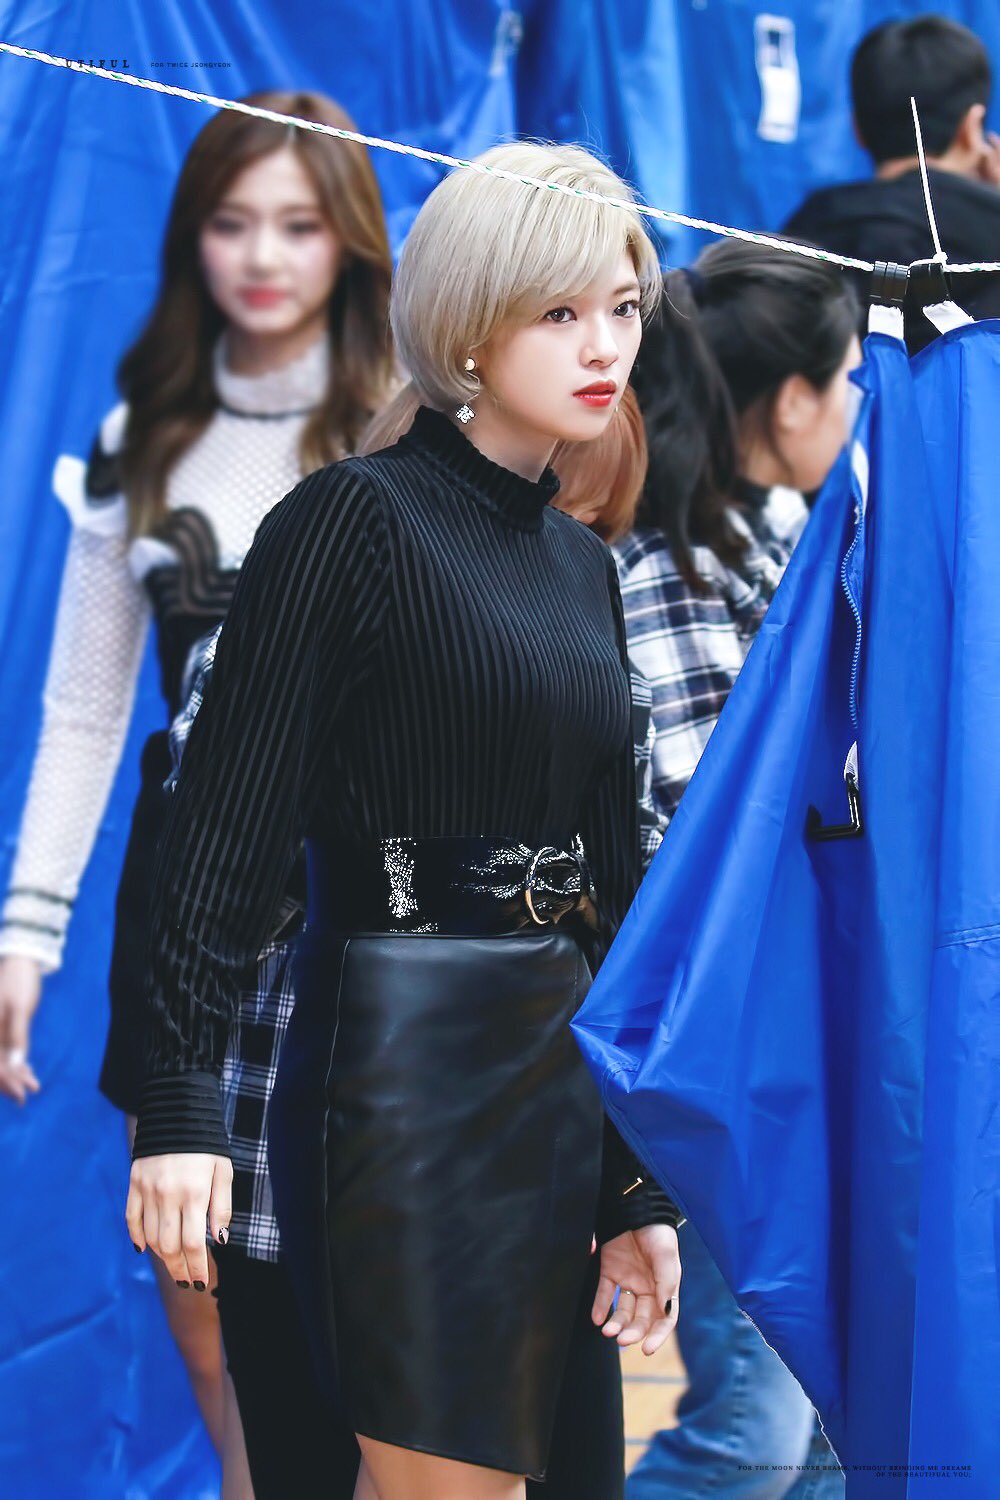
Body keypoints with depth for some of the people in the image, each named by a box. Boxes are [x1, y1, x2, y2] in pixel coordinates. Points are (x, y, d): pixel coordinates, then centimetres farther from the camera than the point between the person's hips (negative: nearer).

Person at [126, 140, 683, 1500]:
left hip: (559, 1072, 7)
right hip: (403, 1065, -7)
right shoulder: (352, 519, -6)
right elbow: (227, 824, -11)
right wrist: (179, 1105, -19)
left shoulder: (582, 565, 16)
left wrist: (639, 1182, 19)